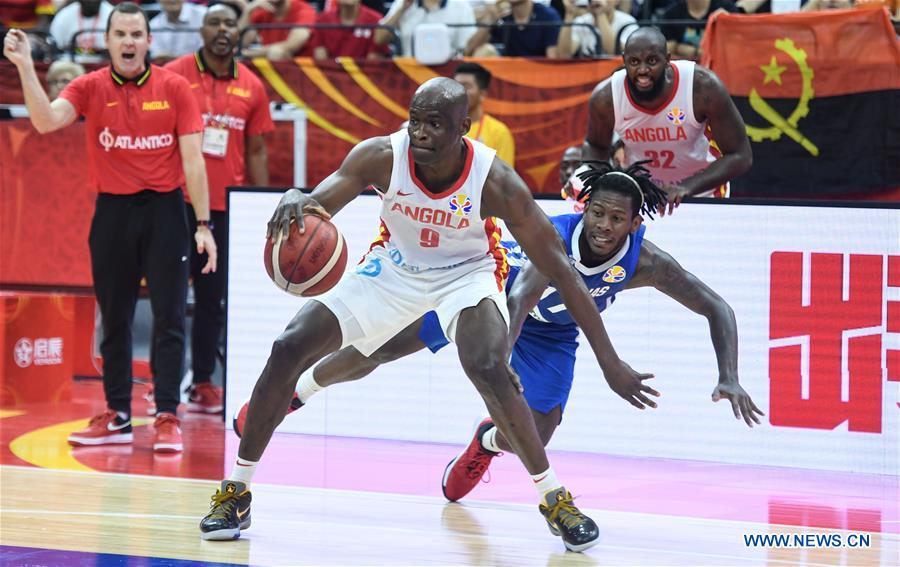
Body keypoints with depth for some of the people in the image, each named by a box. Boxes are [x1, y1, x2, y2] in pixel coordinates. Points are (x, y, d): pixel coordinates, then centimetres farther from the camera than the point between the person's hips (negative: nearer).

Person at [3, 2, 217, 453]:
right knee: (114, 318, 9)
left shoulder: (174, 87, -2)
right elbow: (46, 120, -16)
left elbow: (192, 159, -2)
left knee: (168, 318, -2)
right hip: (112, 211, 2)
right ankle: (117, 417, 18)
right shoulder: (91, 87, 0)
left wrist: (203, 225, -5)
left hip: (164, 212, -2)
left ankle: (167, 418, 3)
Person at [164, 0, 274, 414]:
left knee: (212, 298, 8)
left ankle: (203, 384, 13)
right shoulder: (174, 76, -3)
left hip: (227, 208, 3)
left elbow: (256, 151, 11)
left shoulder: (251, 87, 7)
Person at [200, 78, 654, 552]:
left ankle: (554, 499, -11)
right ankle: (235, 492, 5)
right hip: (393, 267, 3)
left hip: (467, 271, -3)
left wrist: (609, 360, -25)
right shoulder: (382, 157, -27)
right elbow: (315, 205, -25)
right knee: (289, 348, -10)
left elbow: (559, 268, -25)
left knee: (488, 369, -31)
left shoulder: (495, 181, -31)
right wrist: (293, 204, -54)